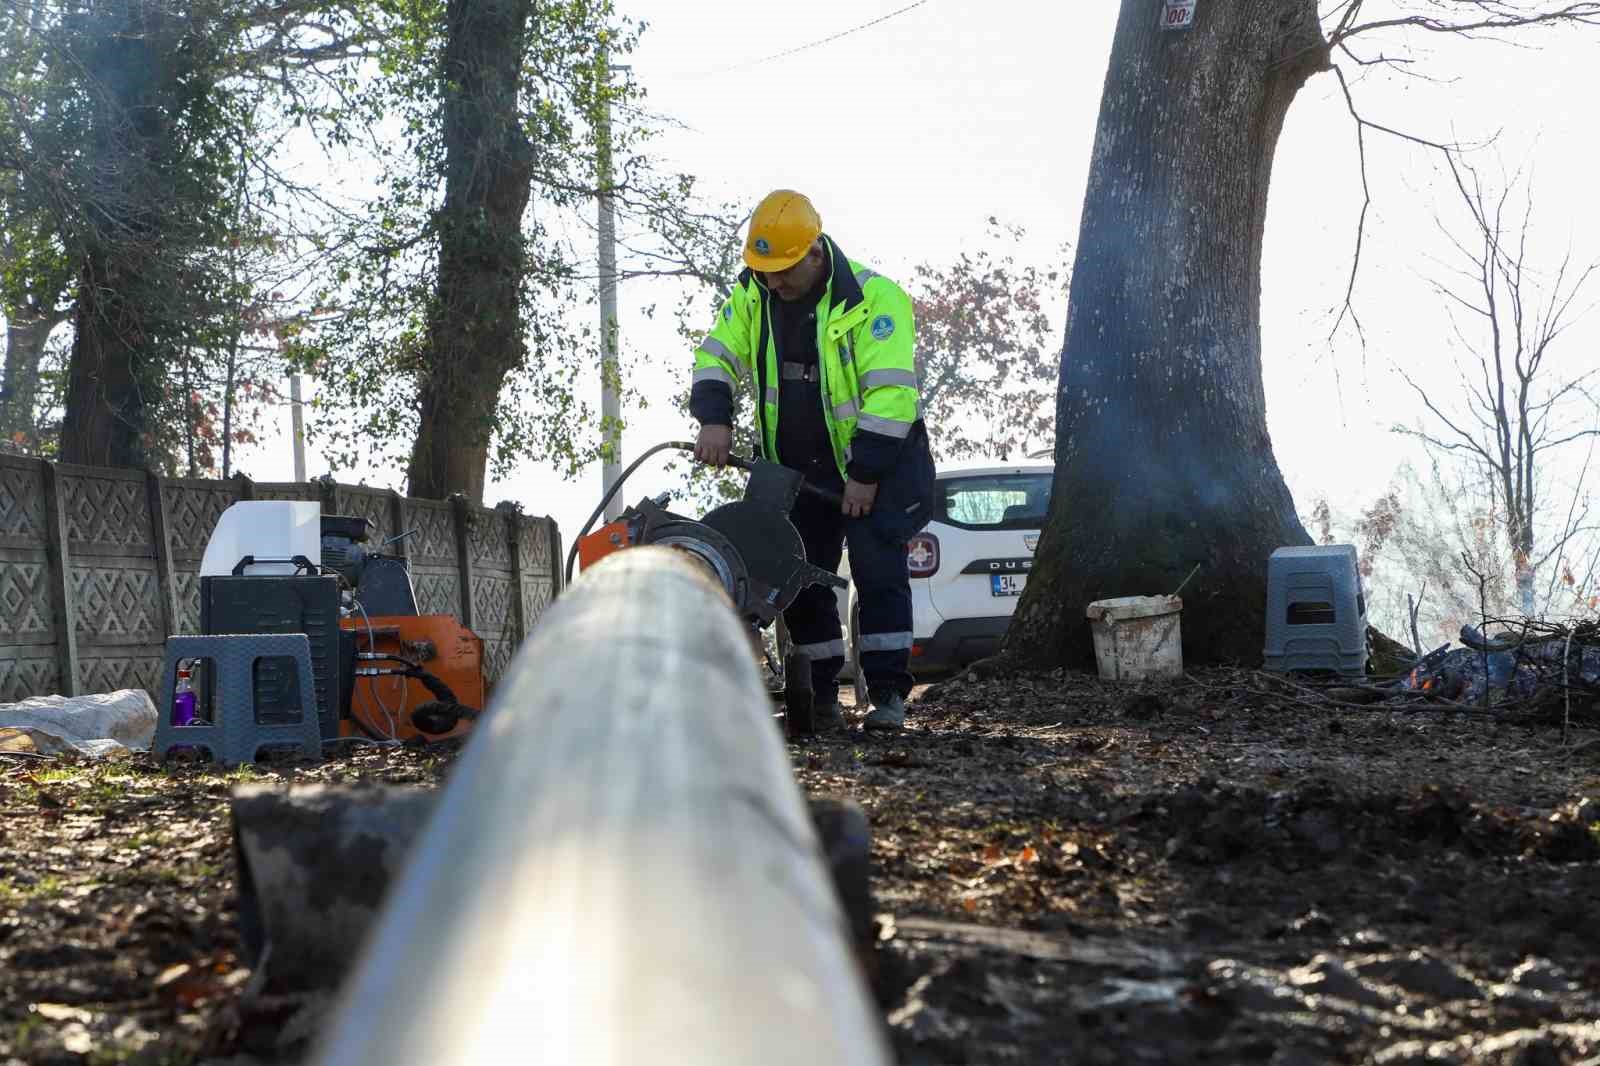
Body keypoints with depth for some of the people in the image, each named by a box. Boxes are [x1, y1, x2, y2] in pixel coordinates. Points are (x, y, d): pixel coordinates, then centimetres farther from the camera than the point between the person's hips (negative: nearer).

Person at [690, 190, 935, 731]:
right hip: (798, 468, 5)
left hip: (877, 461, -5)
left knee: (878, 570, -13)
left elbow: (890, 391, -24)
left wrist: (866, 474, -25)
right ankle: (820, 695, 13)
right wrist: (714, 419, -17)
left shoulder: (873, 297, -20)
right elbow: (716, 357, 3)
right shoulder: (751, 297, -2)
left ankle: (888, 692, -7)